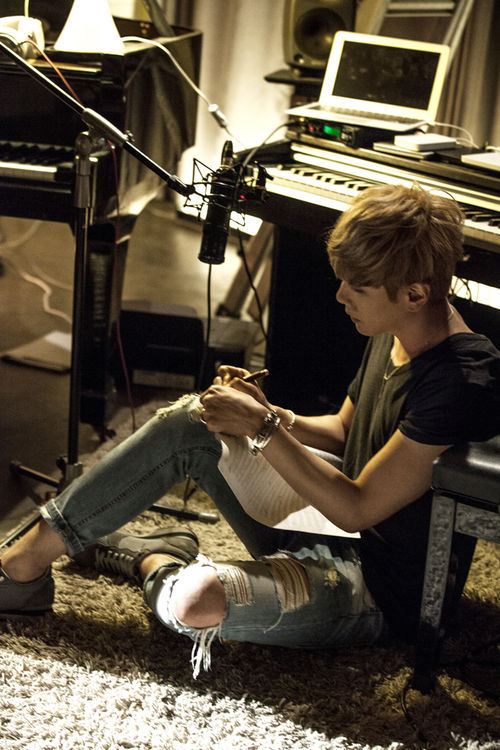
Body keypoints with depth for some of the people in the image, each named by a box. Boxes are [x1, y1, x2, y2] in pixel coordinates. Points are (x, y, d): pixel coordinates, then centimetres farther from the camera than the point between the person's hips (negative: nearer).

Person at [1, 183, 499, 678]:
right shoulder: (394, 333, 0)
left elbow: (354, 509, -25)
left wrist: (263, 429, -21)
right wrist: (270, 415, -3)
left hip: (381, 595, -9)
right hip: (325, 521, 9)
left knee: (194, 603, -33)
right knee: (186, 424, -4)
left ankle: (152, 561, 5)